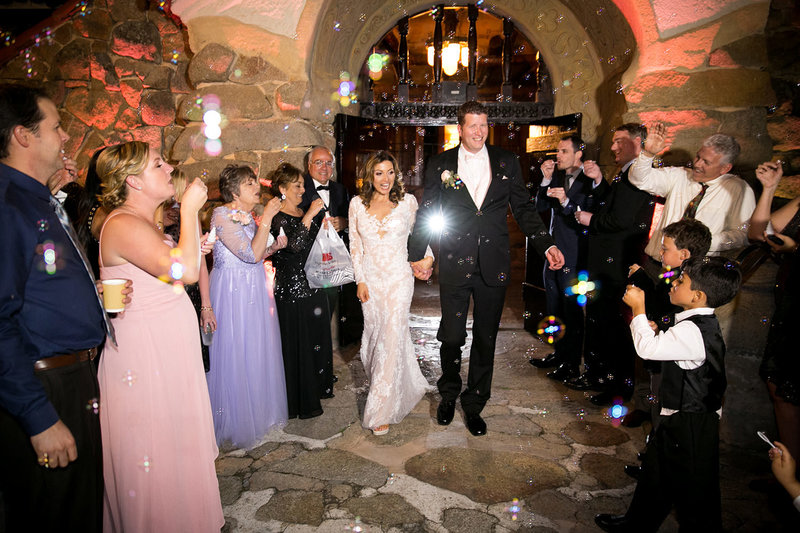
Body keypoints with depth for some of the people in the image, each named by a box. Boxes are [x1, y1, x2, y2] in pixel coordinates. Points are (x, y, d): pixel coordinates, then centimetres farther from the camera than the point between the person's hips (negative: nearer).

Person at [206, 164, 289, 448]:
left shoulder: (248, 216, 11)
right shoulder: (222, 215, -16)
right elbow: (251, 254, -24)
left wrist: (275, 246, 3)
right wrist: (267, 218, -22)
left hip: (255, 290, 8)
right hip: (233, 291, -8)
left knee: (257, 352, 16)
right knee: (236, 354, 2)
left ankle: (259, 413, 33)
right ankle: (236, 424, 20)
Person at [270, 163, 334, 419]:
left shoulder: (303, 213, 12)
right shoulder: (277, 218, -12)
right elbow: (294, 246, -29)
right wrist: (309, 216, -26)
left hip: (312, 284, 8)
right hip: (291, 287, -8)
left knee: (317, 335, 17)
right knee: (297, 342, 0)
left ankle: (317, 386, 35)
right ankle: (301, 402, 14)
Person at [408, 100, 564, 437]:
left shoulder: (507, 163, 7)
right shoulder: (440, 165, 4)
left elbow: (524, 209, 8)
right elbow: (426, 214, 6)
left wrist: (547, 245, -1)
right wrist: (417, 256, 2)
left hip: (493, 266, 2)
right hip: (454, 264, -1)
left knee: (486, 339, 10)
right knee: (452, 336, 3)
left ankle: (474, 404, 30)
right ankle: (449, 394, 33)